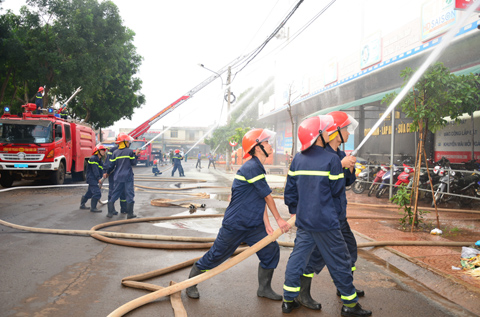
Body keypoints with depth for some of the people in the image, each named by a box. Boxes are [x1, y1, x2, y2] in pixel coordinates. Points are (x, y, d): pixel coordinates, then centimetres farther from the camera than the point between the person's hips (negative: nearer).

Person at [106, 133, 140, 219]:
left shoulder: (115, 152, 3)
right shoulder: (130, 151, -6)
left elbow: (111, 165, 4)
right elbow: (133, 163, -1)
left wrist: (107, 173, 20)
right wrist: (136, 154, 12)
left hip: (118, 177, 4)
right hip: (128, 177, -4)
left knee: (115, 194, 11)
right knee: (129, 194, 2)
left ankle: (110, 212, 11)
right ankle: (130, 214, 4)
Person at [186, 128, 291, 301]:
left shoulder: (258, 168, 9)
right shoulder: (252, 167, -22)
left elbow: (261, 200, 6)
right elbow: (267, 196, -14)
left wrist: (267, 225, 0)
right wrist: (279, 219, -4)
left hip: (254, 225, 9)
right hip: (235, 225, -9)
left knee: (271, 250, 5)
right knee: (216, 256, 4)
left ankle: (264, 288, 22)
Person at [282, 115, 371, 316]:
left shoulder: (297, 160, 4)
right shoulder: (331, 159, -13)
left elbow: (290, 190, 8)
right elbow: (337, 191, -5)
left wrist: (294, 211, 22)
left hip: (303, 221, 6)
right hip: (325, 221, -5)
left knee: (297, 258, 13)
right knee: (339, 261, 8)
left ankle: (289, 300, 20)